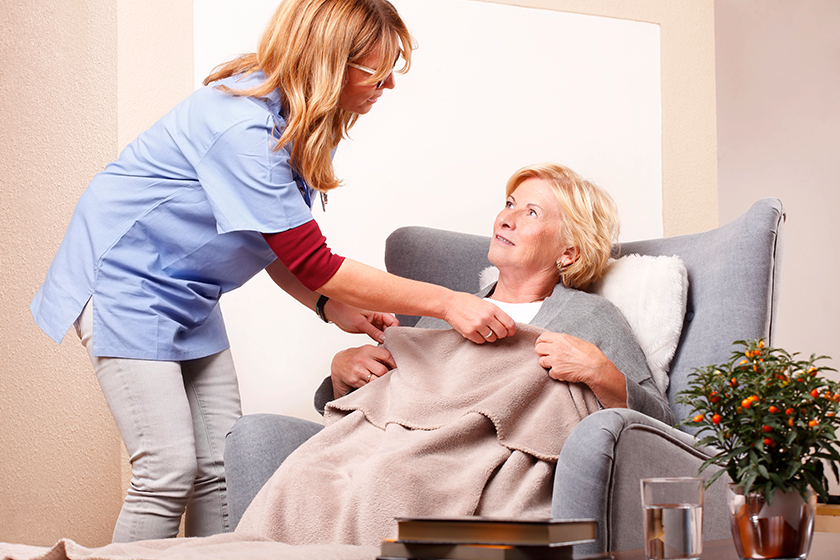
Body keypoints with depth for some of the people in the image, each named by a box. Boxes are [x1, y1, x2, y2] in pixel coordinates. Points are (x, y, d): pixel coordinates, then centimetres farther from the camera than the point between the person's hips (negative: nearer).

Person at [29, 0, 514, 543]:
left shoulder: (293, 121, 0)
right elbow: (313, 263, -29)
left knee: (223, 466, 3)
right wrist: (447, 302, -27)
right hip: (124, 279, -9)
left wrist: (334, 305, -8)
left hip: (188, 294, 9)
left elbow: (272, 243, 8)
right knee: (170, 469, -13)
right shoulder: (244, 127, -30)